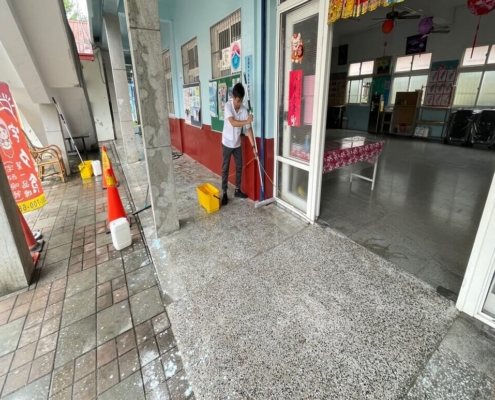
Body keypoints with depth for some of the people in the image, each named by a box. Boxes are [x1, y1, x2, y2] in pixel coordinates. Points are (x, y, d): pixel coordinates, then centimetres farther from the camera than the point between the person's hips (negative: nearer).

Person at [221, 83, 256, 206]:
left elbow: (248, 129, -7)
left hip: (237, 144, 4)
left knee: (239, 167, 10)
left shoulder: (244, 110, -7)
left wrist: (253, 146, -12)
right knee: (225, 169, 2)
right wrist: (247, 121, -38)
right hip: (227, 143, -4)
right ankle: (224, 193, 11)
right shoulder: (228, 106, -16)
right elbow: (233, 123, -30)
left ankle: (237, 190, 26)